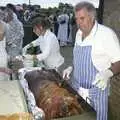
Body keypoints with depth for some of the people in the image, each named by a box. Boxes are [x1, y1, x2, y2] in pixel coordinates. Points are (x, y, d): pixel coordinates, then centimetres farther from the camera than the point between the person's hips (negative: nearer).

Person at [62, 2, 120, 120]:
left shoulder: (107, 34, -19)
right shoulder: (79, 33, 4)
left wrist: (108, 72, -34)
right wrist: (72, 67, 2)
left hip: (96, 90, -6)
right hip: (77, 88, 7)